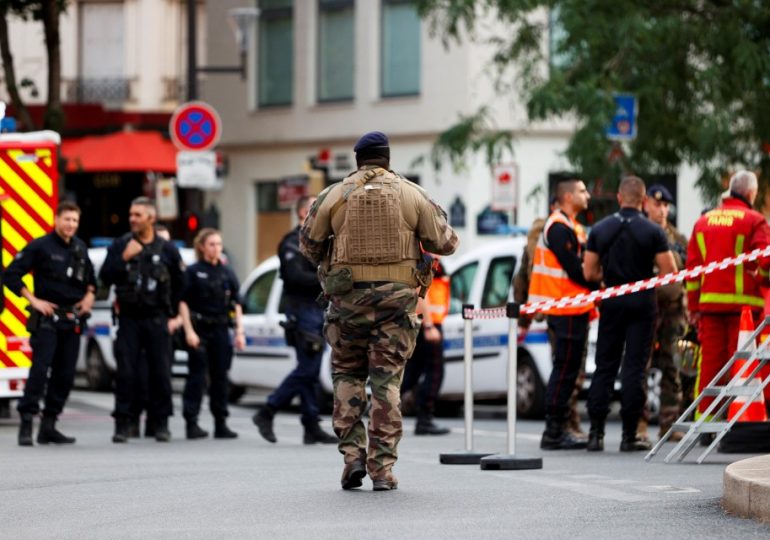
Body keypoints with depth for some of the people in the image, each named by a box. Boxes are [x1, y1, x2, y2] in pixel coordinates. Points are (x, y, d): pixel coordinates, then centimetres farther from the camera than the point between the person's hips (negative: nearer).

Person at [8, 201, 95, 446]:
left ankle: (48, 426, 12)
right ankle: (26, 424, -15)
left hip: (73, 321, 6)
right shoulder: (40, 246, -7)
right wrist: (34, 300, -12)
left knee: (65, 375, 5)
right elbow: (11, 274, -8)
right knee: (40, 369, -16)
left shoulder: (81, 248, 11)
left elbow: (90, 276, 28)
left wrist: (89, 295, 9)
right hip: (46, 319, -6)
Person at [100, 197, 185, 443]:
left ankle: (162, 423, 9)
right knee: (126, 372, -4)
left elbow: (179, 284, 13)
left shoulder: (167, 249, 3)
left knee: (160, 373, 0)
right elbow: (105, 277, -4)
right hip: (129, 319, 0)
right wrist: (123, 258, -17)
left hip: (156, 320, 0)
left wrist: (170, 313, 14)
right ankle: (123, 424, 0)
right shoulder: (120, 245, 3)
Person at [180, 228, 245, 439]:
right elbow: (183, 303, -4)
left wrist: (239, 331, 5)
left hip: (221, 330, 4)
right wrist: (189, 331, -13)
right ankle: (191, 423, -4)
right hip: (199, 329, -4)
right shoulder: (193, 272, -1)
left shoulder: (227, 273, 12)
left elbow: (236, 304, 13)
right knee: (197, 376, -6)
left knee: (220, 376, 5)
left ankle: (221, 424, 9)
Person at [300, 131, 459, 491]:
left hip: (348, 296, 0)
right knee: (387, 380, 3)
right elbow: (446, 243, 4)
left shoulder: (335, 195, 2)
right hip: (397, 297, 0)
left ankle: (353, 455, 1)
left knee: (347, 375, 14)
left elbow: (308, 244, 7)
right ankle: (382, 467, -2)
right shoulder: (411, 195, 3)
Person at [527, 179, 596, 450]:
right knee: (565, 369, -8)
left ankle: (558, 430, 17)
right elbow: (573, 269, -19)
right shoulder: (560, 228, -14)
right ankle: (554, 432, -6)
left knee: (566, 370, 13)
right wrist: (599, 288, -9)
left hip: (571, 309, 11)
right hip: (567, 310, -11)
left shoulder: (565, 226, 20)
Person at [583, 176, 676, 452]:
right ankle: (629, 436, -1)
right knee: (635, 367, 0)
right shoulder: (653, 231, -7)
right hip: (642, 302, -2)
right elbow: (669, 272, -9)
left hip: (612, 302, 2)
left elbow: (589, 272, 3)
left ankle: (596, 433, 4)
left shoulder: (600, 229, 2)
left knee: (605, 366, 8)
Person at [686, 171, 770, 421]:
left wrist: (693, 306, 15)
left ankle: (703, 417, 5)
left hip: (709, 302, 5)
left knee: (709, 361, 6)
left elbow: (692, 265, 12)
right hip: (743, 301, -5)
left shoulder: (703, 221, 13)